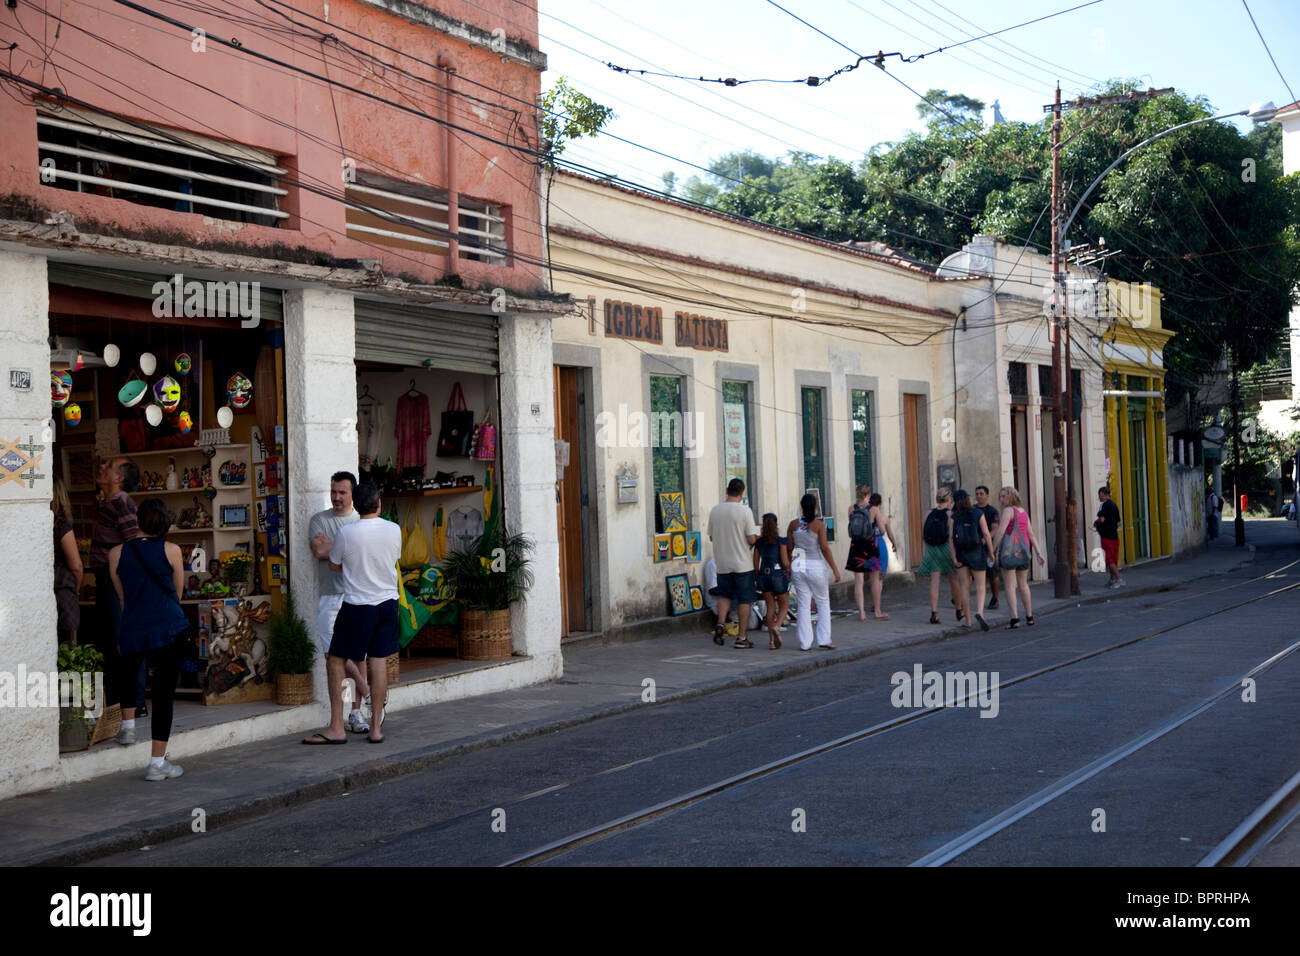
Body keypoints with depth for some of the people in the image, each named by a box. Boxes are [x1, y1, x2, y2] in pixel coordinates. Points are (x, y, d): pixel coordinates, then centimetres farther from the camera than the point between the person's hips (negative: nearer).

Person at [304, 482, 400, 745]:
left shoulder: (346, 533, -12)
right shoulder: (394, 530, -3)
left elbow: (335, 565, 2)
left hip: (357, 605, -4)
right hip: (388, 603, 4)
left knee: (335, 662, 6)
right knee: (379, 663, 8)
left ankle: (337, 728, 4)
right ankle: (376, 728, 11)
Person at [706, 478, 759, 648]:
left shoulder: (715, 510, 1)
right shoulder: (744, 511, -12)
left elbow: (711, 537, 10)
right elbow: (751, 539, -13)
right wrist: (754, 540, 9)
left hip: (722, 564, 4)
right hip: (743, 564, -4)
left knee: (724, 595, 20)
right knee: (744, 600, 5)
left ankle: (721, 623, -2)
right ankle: (741, 637, 7)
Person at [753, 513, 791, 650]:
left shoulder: (759, 542, 3)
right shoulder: (780, 541, -7)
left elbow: (756, 564, 5)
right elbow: (785, 562, -10)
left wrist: (758, 577, 17)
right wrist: (788, 571, 10)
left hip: (764, 575, 3)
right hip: (778, 574, -3)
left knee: (770, 607, 11)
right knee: (784, 606, 11)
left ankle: (772, 641, 6)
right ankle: (776, 627, -18)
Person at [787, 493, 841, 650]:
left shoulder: (793, 524, 2)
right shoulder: (819, 524, -9)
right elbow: (824, 548, -11)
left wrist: (788, 567, 16)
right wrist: (835, 569, -6)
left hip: (799, 568, 3)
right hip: (816, 567, -3)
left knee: (803, 605, 6)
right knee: (823, 603, 9)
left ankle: (805, 643, 4)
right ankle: (824, 640, 5)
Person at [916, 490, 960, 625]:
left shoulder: (929, 514, 1)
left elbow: (922, 536, 5)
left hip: (931, 550, 2)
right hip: (947, 549, -2)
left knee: (934, 581, 0)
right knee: (954, 580, 14)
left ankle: (934, 613, -11)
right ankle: (959, 609, 29)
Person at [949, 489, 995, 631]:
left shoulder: (953, 517, -3)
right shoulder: (978, 514, -3)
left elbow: (951, 537, -8)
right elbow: (986, 534, -7)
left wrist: (954, 557, -6)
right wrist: (991, 553, -2)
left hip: (961, 554, 1)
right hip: (977, 553, -1)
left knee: (965, 587, 7)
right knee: (980, 587, 4)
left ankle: (967, 621, 8)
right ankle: (979, 612, -22)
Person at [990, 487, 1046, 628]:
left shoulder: (1008, 510, -8)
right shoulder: (1024, 512, 14)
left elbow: (1000, 532, -16)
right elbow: (1031, 534, 12)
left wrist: (993, 550, -9)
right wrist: (1038, 553, 10)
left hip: (1009, 551, -7)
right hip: (1023, 551, 7)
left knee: (1010, 586, -3)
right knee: (1023, 584, 19)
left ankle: (1015, 619, -11)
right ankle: (1029, 617, 23)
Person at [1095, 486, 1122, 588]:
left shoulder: (1104, 505, -12)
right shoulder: (1114, 505, 15)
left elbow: (1102, 519, -24)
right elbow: (1118, 523, 17)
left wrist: (1095, 523, -5)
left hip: (1106, 536, -9)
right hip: (1114, 535, 9)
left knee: (1110, 560, -7)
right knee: (1113, 559, 15)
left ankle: (1119, 580, -12)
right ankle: (1113, 580, 20)